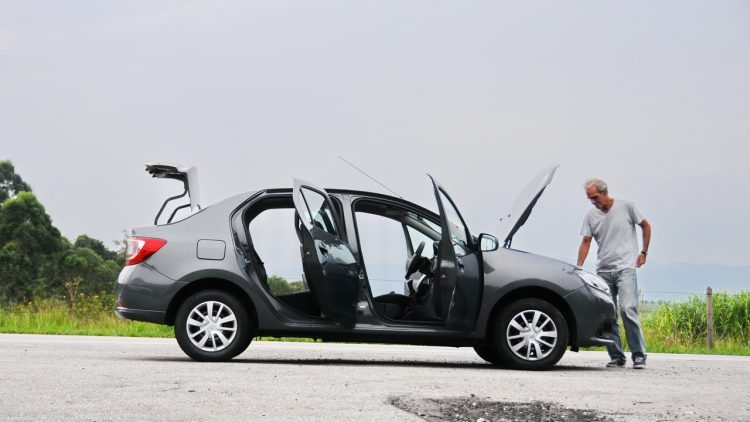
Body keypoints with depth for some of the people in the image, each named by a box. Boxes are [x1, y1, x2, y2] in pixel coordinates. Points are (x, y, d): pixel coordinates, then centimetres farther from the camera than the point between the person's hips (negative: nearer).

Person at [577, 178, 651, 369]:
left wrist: (643, 252, 5)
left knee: (628, 309, -17)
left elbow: (646, 226, 10)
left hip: (625, 268, -4)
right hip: (603, 271, 4)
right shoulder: (591, 216, 6)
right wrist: (578, 267, -7)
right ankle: (616, 357, 9)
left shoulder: (626, 207, -2)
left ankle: (639, 355, -11)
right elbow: (586, 242, 4)